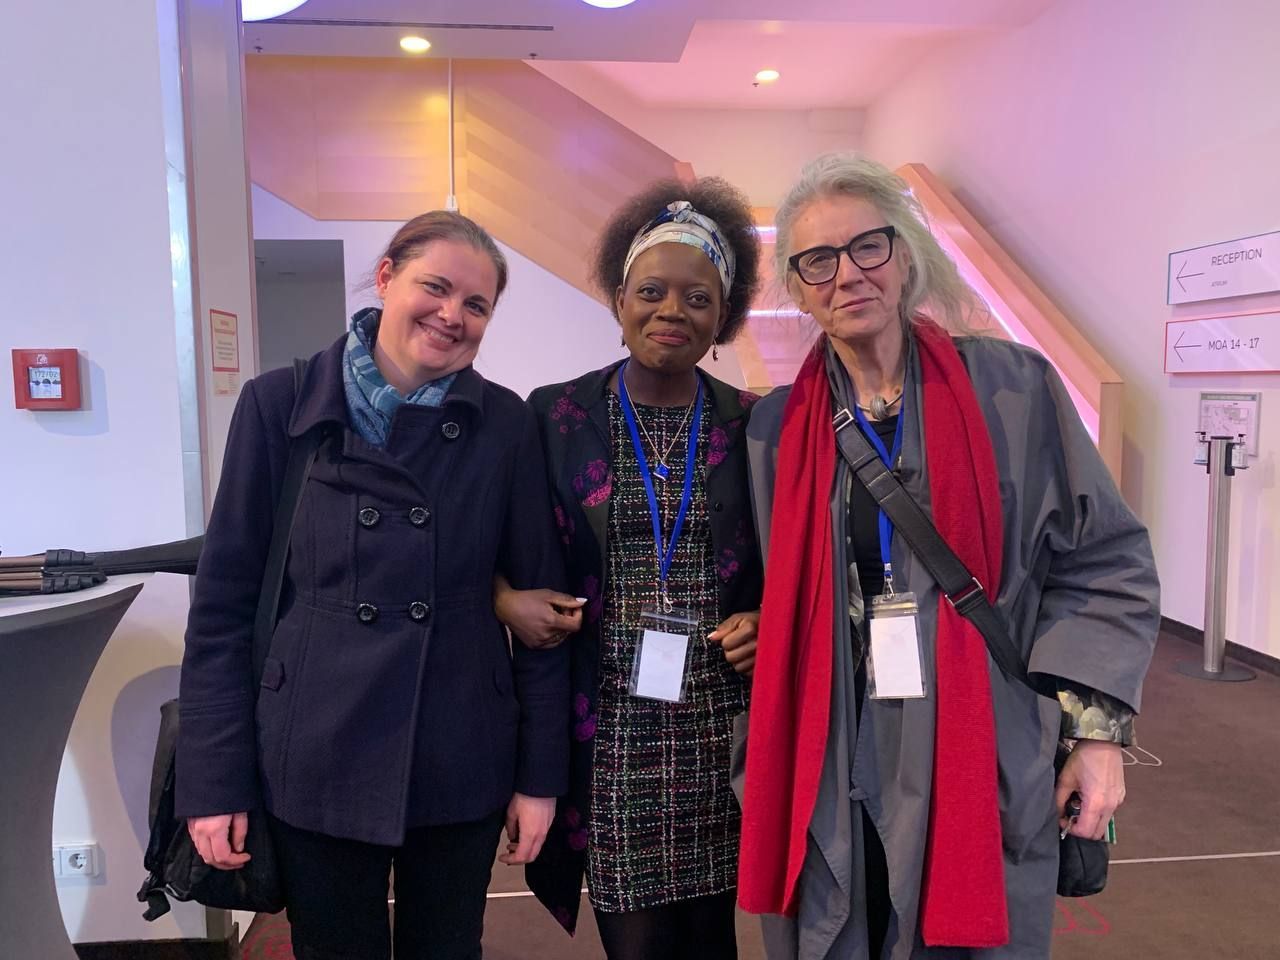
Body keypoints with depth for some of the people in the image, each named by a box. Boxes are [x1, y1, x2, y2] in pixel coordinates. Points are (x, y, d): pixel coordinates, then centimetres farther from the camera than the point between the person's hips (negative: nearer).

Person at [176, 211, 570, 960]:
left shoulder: (506, 424, -3)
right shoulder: (280, 405, -5)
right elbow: (224, 600, -3)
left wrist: (542, 771, -1)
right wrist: (214, 779, -4)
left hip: (462, 765, 1)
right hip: (315, 763, 0)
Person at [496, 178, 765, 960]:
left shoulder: (752, 425, 3)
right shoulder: (556, 417, -1)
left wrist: (766, 622, -6)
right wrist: (505, 599, -11)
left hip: (721, 730, 2)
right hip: (609, 733, -1)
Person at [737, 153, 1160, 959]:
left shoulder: (1011, 388, -3)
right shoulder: (777, 428, 2)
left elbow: (1104, 562, 2)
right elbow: (774, 601, 7)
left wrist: (1098, 727, -4)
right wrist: (761, 770, 5)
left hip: (983, 771, -1)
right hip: (829, 785, 2)